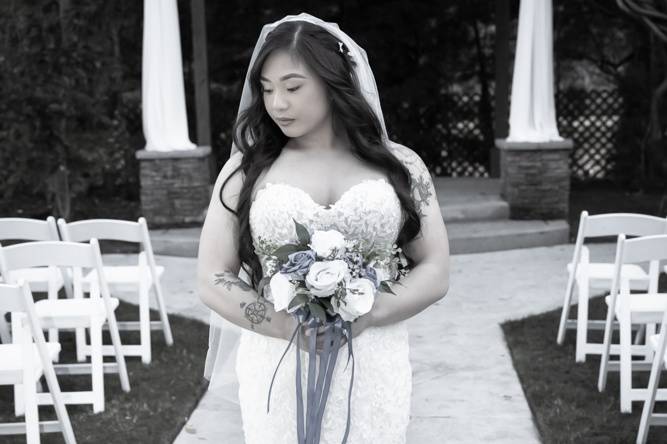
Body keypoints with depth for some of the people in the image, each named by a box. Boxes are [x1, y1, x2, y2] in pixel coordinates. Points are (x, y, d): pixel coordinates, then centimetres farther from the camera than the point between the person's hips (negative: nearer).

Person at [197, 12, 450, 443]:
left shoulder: (398, 164, 3)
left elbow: (435, 272, 2)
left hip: (372, 373, 0)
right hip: (277, 371, 0)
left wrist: (365, 315, -15)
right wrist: (290, 326, -14)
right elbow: (213, 280, 1)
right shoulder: (246, 169, 2)